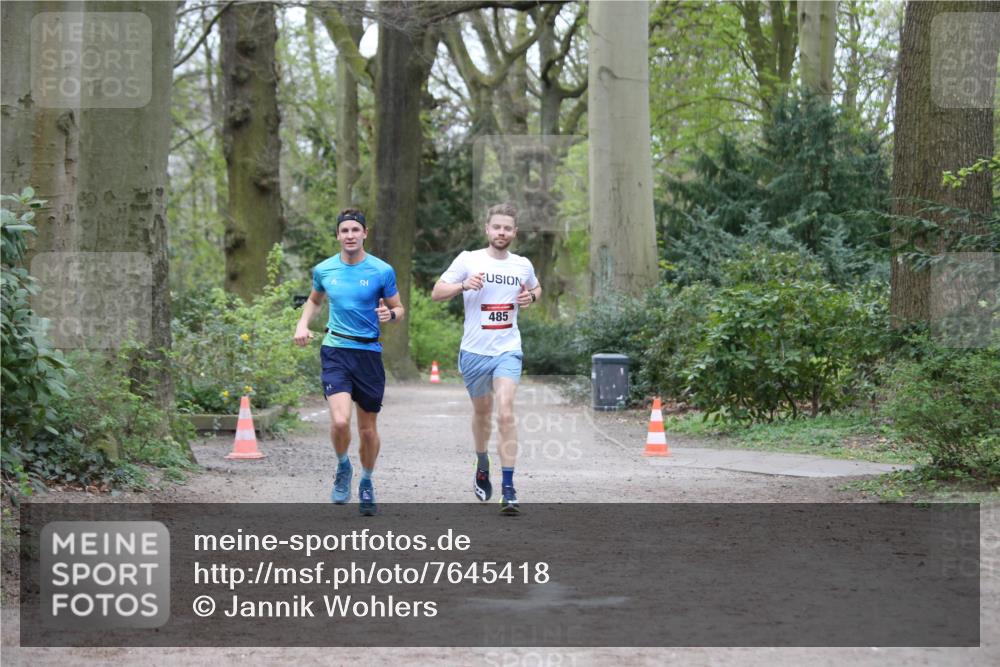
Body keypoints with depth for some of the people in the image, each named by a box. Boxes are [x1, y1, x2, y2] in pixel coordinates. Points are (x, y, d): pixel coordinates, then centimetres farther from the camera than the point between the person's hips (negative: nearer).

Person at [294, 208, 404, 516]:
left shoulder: (382, 271, -3)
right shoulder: (323, 270, 4)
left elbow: (398, 310, 7)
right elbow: (314, 299, 24)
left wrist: (390, 314, -17)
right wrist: (303, 324, 6)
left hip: (369, 352, 0)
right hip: (335, 351, 0)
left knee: (368, 429, 8)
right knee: (340, 421, -20)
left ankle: (366, 484, 32)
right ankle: (343, 468, 10)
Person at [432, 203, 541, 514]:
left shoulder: (523, 265, 6)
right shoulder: (468, 260, -2)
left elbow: (535, 288, 27)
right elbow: (436, 293, -1)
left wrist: (531, 297, 3)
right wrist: (463, 285, -20)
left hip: (508, 351, 0)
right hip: (474, 351, 0)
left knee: (505, 413, -17)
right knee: (482, 413, 15)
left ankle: (508, 489, -17)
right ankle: (482, 468, 43)